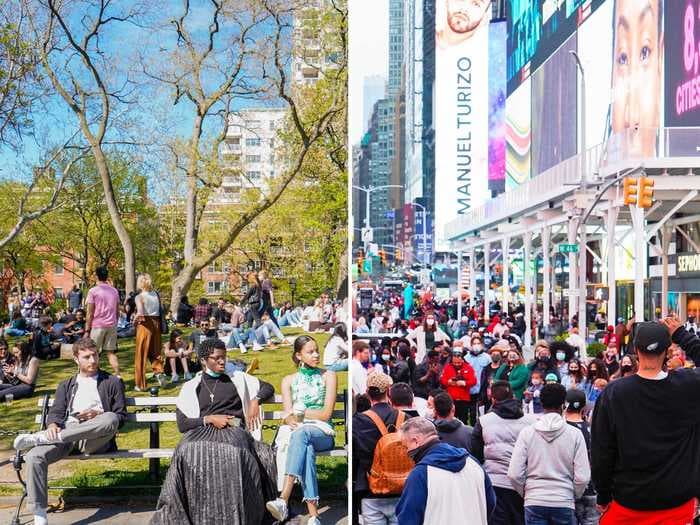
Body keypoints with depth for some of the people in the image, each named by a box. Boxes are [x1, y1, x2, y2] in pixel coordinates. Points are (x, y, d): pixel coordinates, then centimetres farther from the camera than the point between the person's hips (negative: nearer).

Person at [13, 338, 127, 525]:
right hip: (66, 436, 2)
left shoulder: (112, 382, 17)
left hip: (95, 440, -2)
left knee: (110, 418, -37)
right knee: (34, 456, -29)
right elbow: (55, 413, 13)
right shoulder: (66, 386, 26)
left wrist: (98, 415, -8)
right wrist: (53, 425, -11)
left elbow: (120, 417, 12)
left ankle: (39, 438, -32)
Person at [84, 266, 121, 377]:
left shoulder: (93, 291, -6)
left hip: (97, 325, -4)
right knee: (111, 352, 8)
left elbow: (90, 313, -7)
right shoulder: (114, 291, 9)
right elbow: (117, 312, 11)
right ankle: (117, 375, 1)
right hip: (112, 325, 4)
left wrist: (87, 330, -3)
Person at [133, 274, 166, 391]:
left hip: (145, 325, -5)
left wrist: (135, 320, -6)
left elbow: (140, 313, -23)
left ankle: (140, 384, 10)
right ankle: (159, 372, -5)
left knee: (141, 355, 5)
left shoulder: (140, 297, -11)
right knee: (155, 352, 19)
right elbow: (161, 311, 4)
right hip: (156, 324, 5)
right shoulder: (156, 295, 5)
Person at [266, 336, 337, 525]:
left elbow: (326, 413, 1)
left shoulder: (328, 376, 10)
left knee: (301, 433, -40)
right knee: (307, 448, -39)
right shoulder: (289, 381, 17)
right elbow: (288, 417, 6)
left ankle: (284, 499, -55)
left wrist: (299, 412, -3)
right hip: (295, 431, 1)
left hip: (322, 432, -1)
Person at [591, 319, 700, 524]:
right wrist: (682, 335, 6)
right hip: (678, 500, 1)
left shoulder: (613, 393, -13)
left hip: (629, 500, 0)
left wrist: (603, 496, 4)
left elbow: (601, 452, -8)